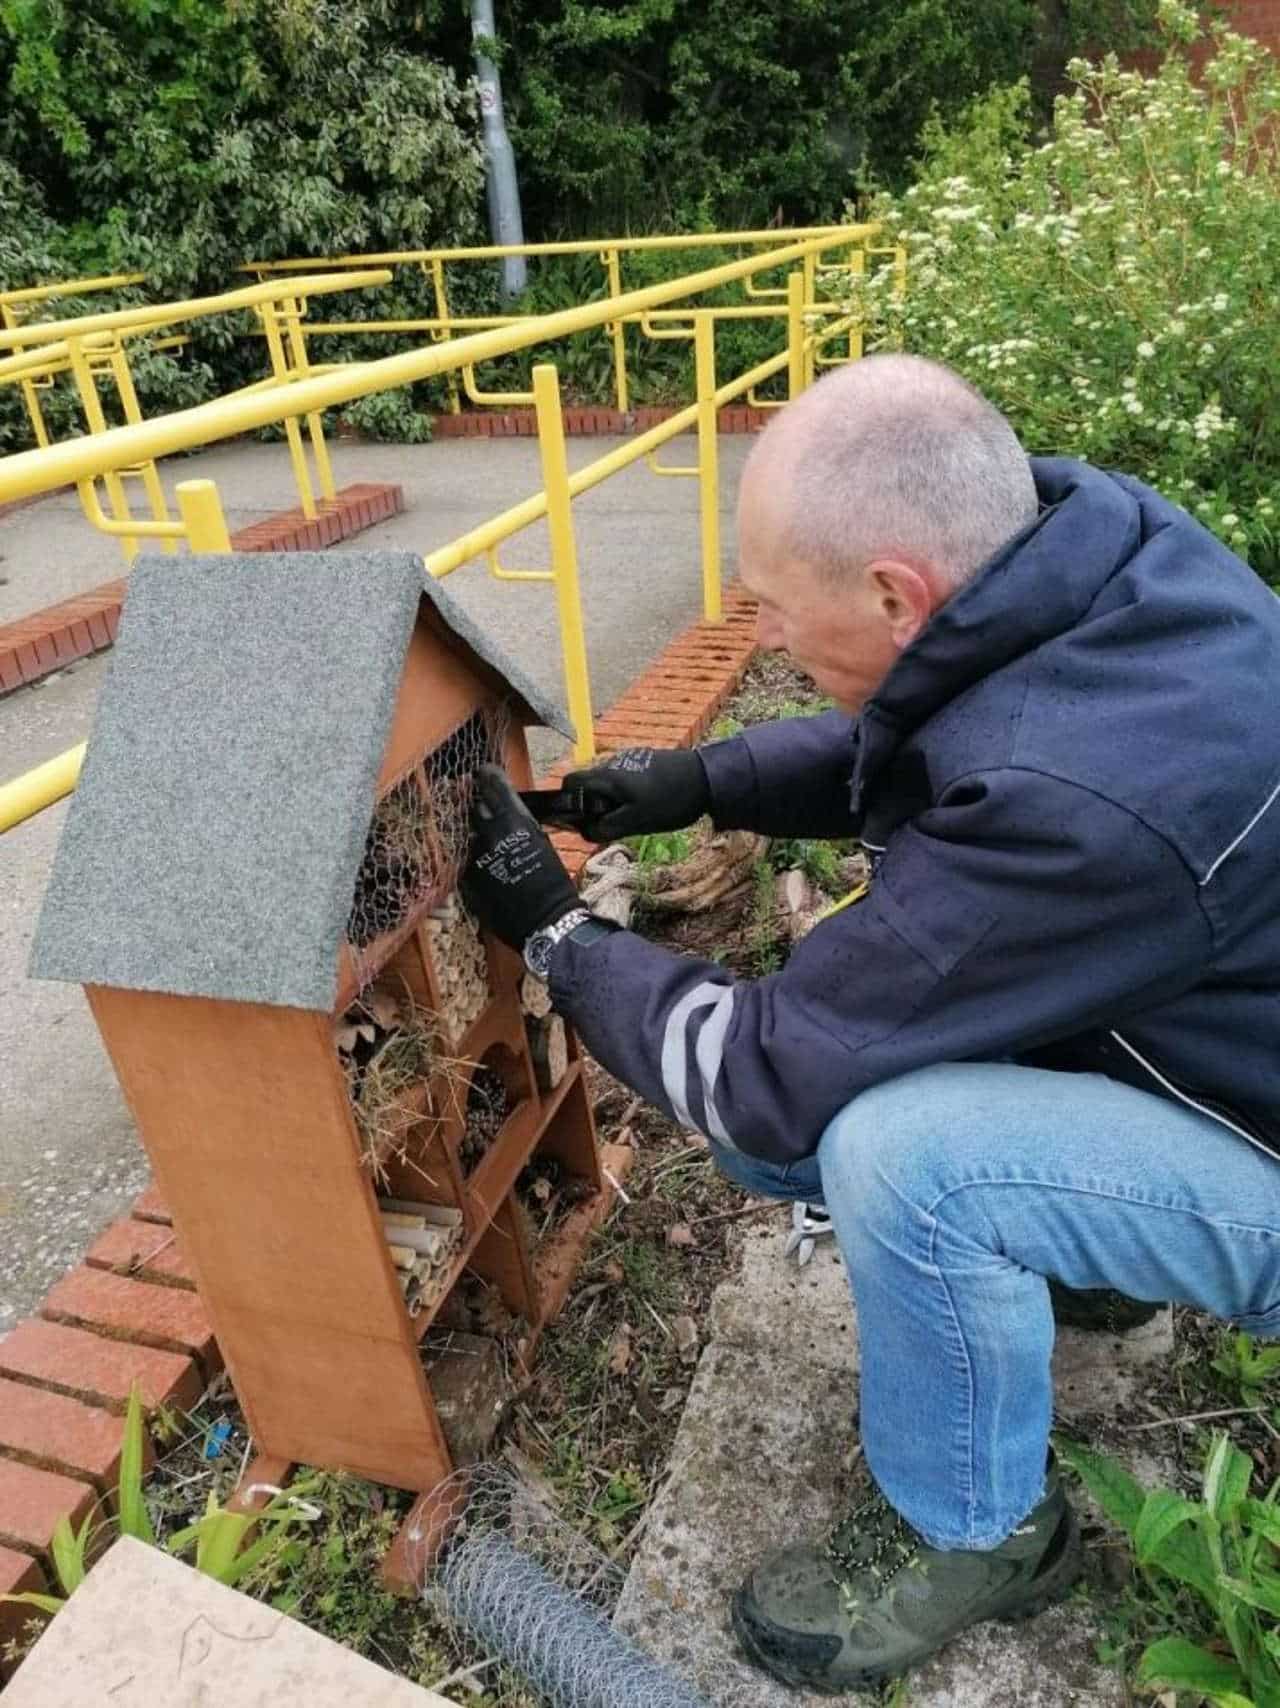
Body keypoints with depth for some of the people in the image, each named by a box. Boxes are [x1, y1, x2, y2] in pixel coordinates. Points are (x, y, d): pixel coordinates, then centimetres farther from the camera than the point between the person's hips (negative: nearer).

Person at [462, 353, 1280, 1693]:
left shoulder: (1071, 800, -40)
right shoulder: (1075, 527, -15)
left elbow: (771, 1071, -29)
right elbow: (907, 743, 6)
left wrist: (556, 935, -14)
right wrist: (702, 782, -4)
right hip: (1149, 1020, 7)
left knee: (895, 1152, -33)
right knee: (761, 1134, 1)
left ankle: (977, 1532, -2)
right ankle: (1055, 1251, 20)